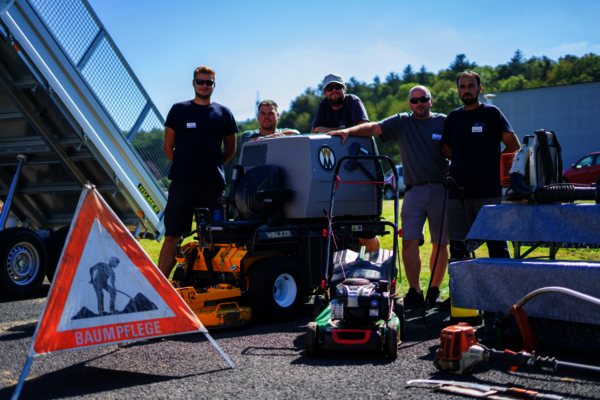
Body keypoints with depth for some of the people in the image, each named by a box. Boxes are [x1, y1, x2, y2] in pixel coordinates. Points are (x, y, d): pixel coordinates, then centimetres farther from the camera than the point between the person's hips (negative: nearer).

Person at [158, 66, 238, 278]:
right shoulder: (179, 110, 9)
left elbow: (230, 150, 18)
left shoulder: (223, 113, 11)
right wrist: (182, 167, 5)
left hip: (213, 183, 1)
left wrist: (212, 166, 10)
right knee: (172, 236, -2)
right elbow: (168, 146, 12)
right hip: (183, 181, -1)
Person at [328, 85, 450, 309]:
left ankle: (434, 292, 13)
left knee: (440, 244, 2)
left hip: (440, 189, -1)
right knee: (409, 242, -7)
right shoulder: (401, 122, 11)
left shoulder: (443, 122, 8)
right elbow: (373, 128, 2)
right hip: (414, 191, 1)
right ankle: (414, 293, 1)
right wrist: (349, 131, -13)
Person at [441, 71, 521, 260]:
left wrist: (494, 162, 1)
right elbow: (445, 149, 23)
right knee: (458, 245, 7)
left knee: (497, 244, -3)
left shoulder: (491, 113, 2)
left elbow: (514, 145, 0)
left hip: (489, 192, -4)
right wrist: (465, 161, 9)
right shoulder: (453, 117, 14)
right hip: (458, 192, 4)